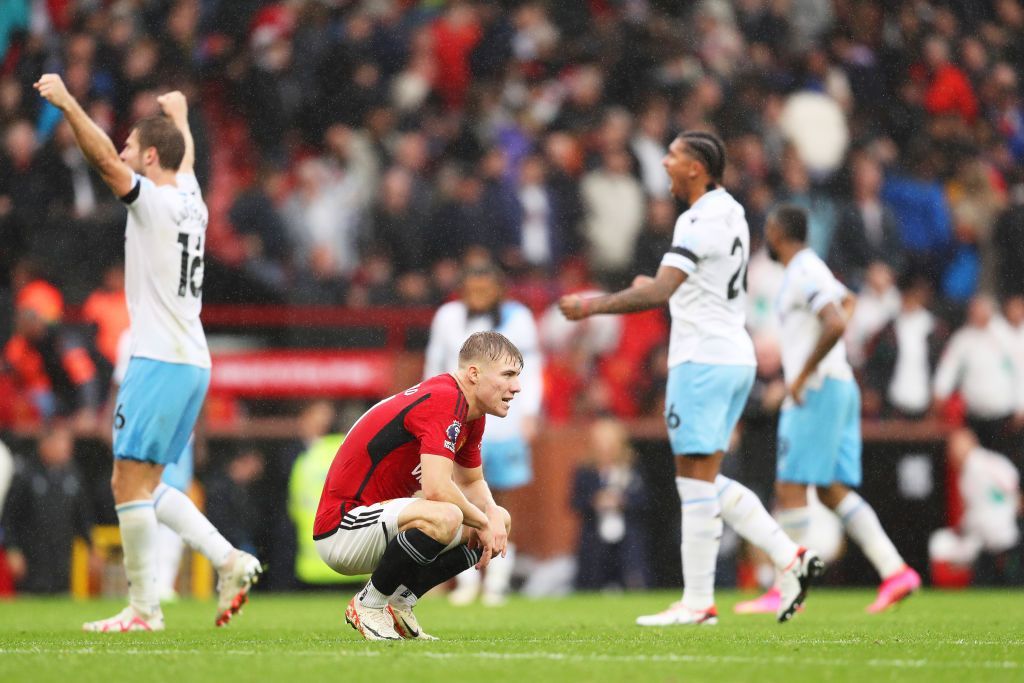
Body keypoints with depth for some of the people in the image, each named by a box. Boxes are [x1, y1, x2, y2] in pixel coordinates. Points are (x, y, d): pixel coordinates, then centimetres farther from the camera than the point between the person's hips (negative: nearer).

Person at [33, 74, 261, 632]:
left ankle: (143, 608, -8)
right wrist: (178, 114, 55)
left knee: (130, 482, -7)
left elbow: (104, 159, -24)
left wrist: (67, 102, -26)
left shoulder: (155, 201, -9)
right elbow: (185, 151, 36)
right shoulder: (189, 198, 14)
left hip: (160, 361, -9)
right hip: (193, 361, 9)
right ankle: (228, 560, 5)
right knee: (144, 484, 14)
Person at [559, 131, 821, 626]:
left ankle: (698, 602, -4)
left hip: (703, 358, -10)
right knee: (707, 482, 14)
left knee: (697, 481, -6)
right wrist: (659, 288, 25)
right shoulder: (730, 212, 14)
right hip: (736, 356, 10)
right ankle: (791, 558, 8)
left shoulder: (701, 220, -16)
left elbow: (659, 292, -24)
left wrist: (591, 306, -18)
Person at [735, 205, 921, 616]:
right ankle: (895, 571, -4)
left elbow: (836, 324, -27)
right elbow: (848, 302, 41)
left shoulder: (804, 273, -12)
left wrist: (803, 375, -20)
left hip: (816, 390, -10)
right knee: (834, 491, 6)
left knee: (790, 488, -8)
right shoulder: (811, 270, 19)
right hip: (838, 386, 10)